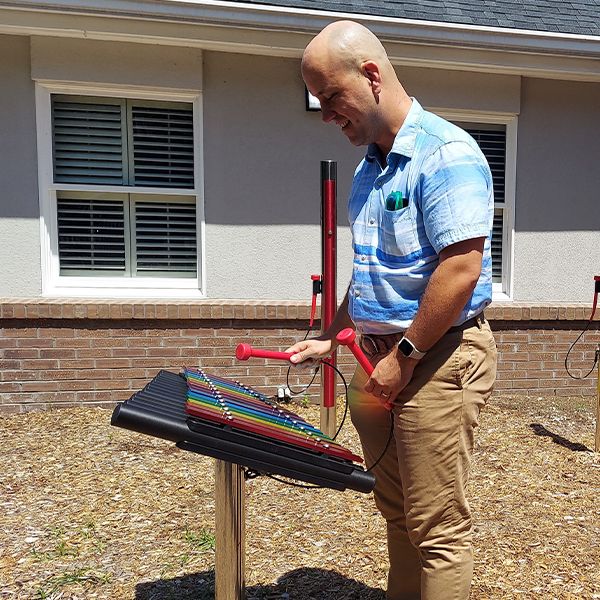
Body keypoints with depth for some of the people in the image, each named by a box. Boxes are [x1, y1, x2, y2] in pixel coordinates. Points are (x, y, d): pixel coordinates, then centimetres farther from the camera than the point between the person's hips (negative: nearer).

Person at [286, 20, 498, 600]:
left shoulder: (445, 151, -13)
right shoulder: (369, 168, 14)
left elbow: (461, 269, -21)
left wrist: (403, 358, -16)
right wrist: (330, 338, 15)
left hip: (438, 358, -8)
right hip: (379, 358, 9)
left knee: (437, 528, 4)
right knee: (395, 511, 20)